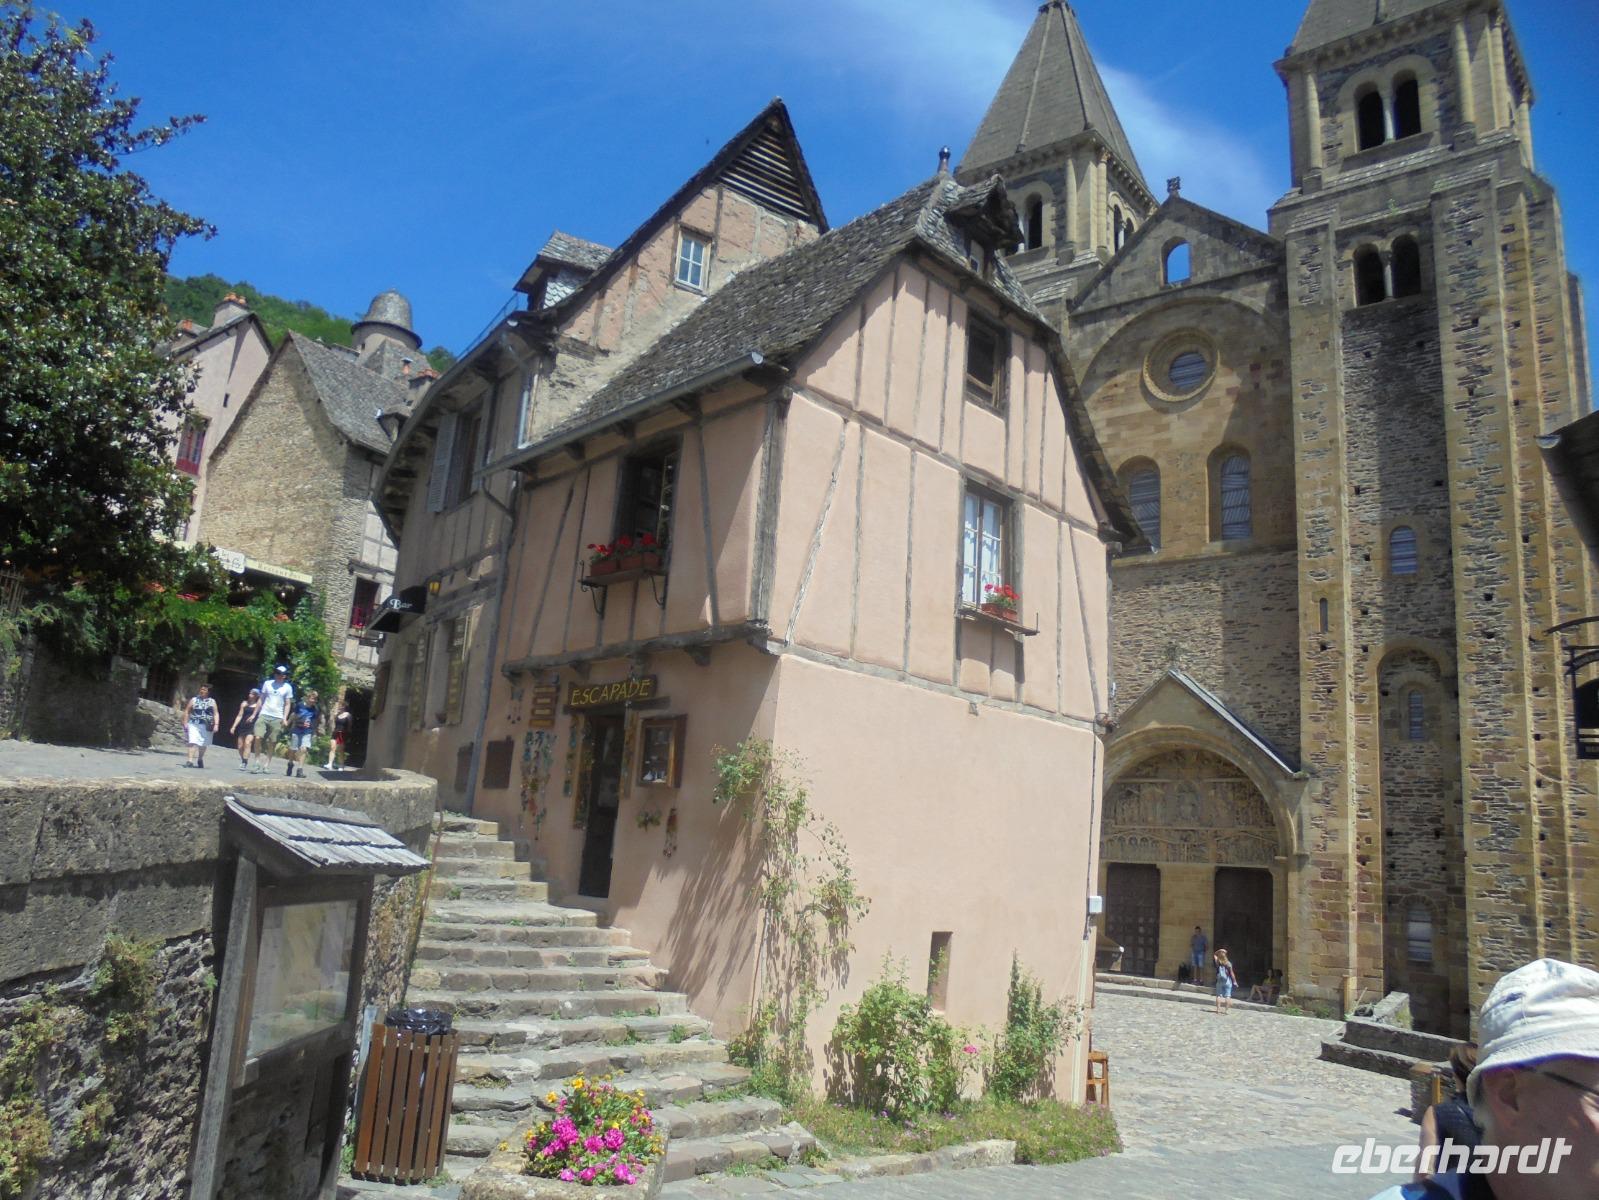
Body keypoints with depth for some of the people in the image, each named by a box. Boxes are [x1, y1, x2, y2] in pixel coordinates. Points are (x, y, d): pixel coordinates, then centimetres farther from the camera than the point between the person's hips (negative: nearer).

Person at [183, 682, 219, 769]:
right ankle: (190, 761, -19)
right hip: (194, 725, -1)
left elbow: (216, 714, 3)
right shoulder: (194, 700, 6)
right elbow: (187, 711, 8)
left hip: (206, 726, 1)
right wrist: (185, 723, 0)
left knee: (203, 745, 13)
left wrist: (216, 725, -7)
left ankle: (200, 759, 33)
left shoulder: (212, 702, 7)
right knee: (193, 742, -15)